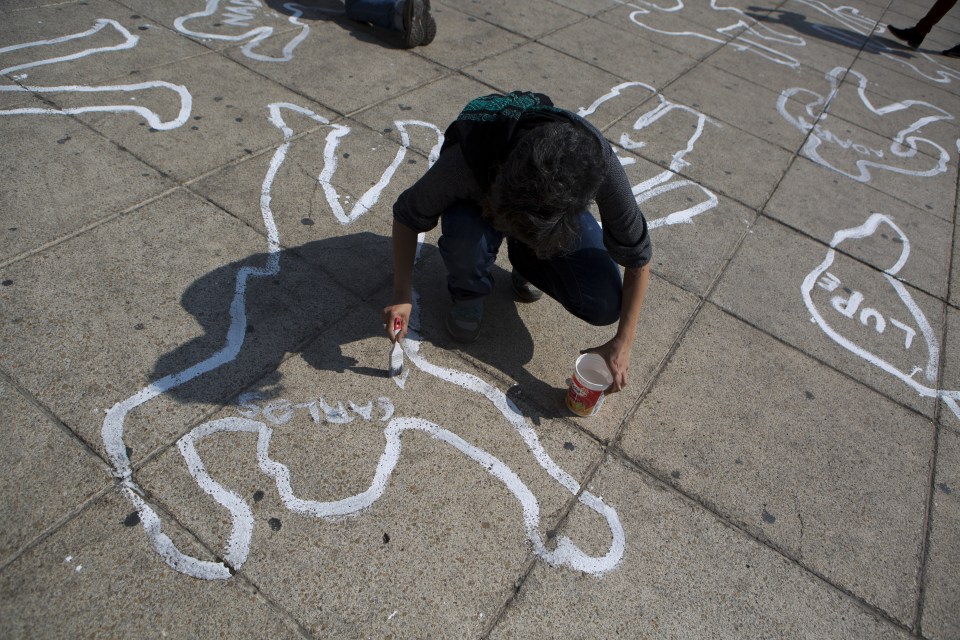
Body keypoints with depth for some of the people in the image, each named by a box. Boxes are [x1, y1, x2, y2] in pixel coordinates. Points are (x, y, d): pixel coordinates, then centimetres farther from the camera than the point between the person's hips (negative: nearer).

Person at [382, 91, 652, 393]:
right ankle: (469, 294, -3)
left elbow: (637, 257, -23)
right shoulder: (465, 161, -41)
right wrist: (402, 293, -27)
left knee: (605, 305, -19)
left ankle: (527, 266, 10)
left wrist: (623, 343, -21)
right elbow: (407, 214, -20)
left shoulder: (599, 163, -38)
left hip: (558, 207, 1)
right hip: (484, 200, -1)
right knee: (465, 235, -39)